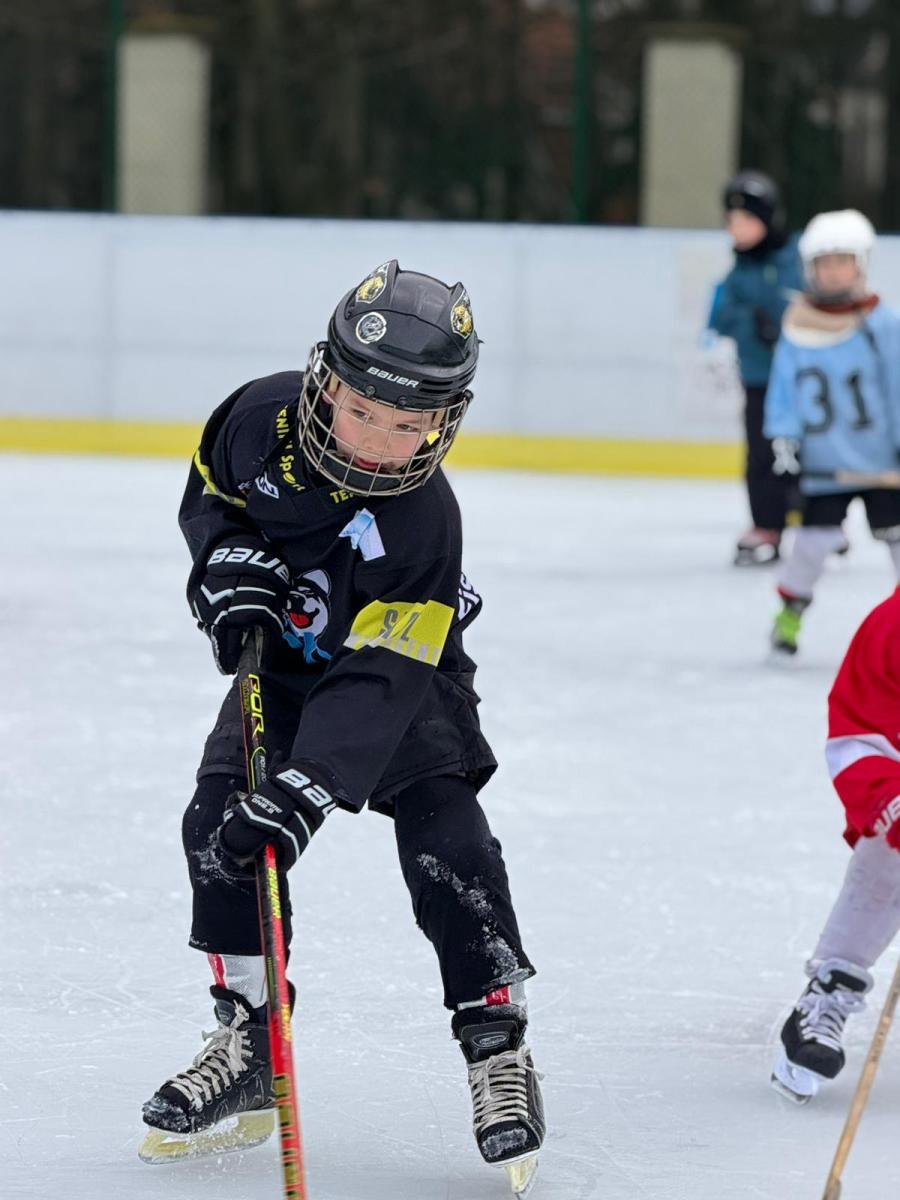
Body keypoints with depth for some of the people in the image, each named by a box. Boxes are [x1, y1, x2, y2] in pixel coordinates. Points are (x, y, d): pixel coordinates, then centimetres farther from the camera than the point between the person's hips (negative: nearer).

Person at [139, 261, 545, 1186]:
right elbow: (211, 492, 3)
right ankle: (245, 1039, 2)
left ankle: (497, 1046, -7)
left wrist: (304, 792, -48)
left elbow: (377, 683, -39)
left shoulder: (420, 524, -34)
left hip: (402, 670, -4)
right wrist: (232, 565, -18)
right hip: (281, 661, 4)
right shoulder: (263, 418, -22)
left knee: (444, 841, -19)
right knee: (220, 819, -10)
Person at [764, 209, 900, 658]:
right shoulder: (797, 334, -4)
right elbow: (784, 389, 3)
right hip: (823, 464, 1)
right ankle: (791, 610, 21)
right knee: (814, 539, 2)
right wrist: (784, 437, -7)